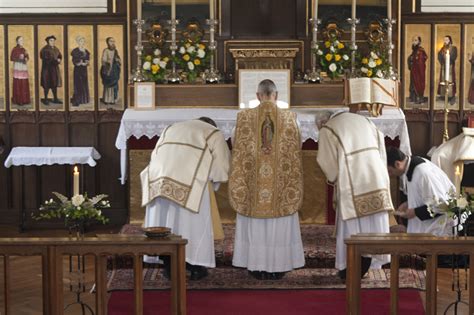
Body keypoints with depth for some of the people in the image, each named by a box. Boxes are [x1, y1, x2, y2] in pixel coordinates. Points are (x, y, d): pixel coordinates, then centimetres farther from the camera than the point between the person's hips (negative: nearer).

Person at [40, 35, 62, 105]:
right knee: (47, 85, -2)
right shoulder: (45, 49, -11)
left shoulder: (56, 49, 12)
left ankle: (55, 99, 15)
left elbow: (60, 56, 10)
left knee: (55, 84, 9)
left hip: (55, 69, 7)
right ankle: (45, 99, 6)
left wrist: (59, 60, -13)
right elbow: (46, 59, -19)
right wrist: (56, 60, -17)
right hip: (47, 69, -7)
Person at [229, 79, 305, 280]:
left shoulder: (245, 117, -4)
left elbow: (238, 152, 0)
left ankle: (258, 267, 12)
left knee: (255, 225, 8)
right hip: (281, 184, 0)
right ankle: (278, 267, 13)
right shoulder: (289, 118, -3)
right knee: (280, 226, 9)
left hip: (253, 183, 0)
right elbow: (295, 153, 3)